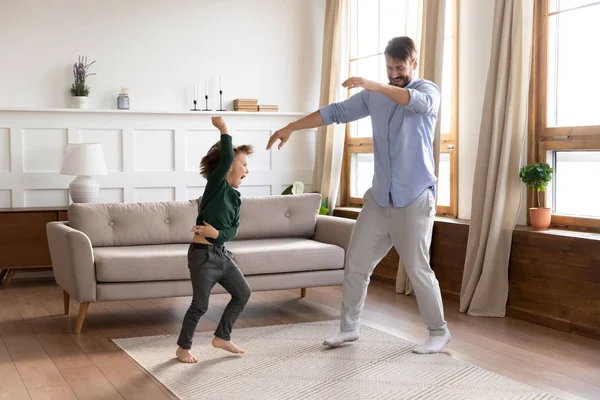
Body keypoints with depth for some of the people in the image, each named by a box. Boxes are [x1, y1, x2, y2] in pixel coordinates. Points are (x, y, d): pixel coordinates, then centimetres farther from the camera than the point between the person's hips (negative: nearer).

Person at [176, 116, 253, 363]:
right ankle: (183, 348, 19)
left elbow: (233, 229, 4)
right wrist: (223, 129, -20)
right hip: (202, 254, -9)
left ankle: (222, 337, 27)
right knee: (200, 304, 0)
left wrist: (217, 233, -15)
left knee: (243, 293, 14)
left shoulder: (236, 197, 10)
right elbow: (225, 158, -29)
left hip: (222, 253, 9)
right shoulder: (215, 184, -13)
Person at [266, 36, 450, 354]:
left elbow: (420, 102, -29)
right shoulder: (374, 95, 10)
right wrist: (291, 127, 5)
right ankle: (349, 327, 21)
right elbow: (336, 112, 10)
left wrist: (374, 85, -39)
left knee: (418, 268, -1)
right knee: (356, 262, 6)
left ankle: (439, 332, 17)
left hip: (414, 199, -5)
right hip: (379, 198, 5)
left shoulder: (428, 90, -4)